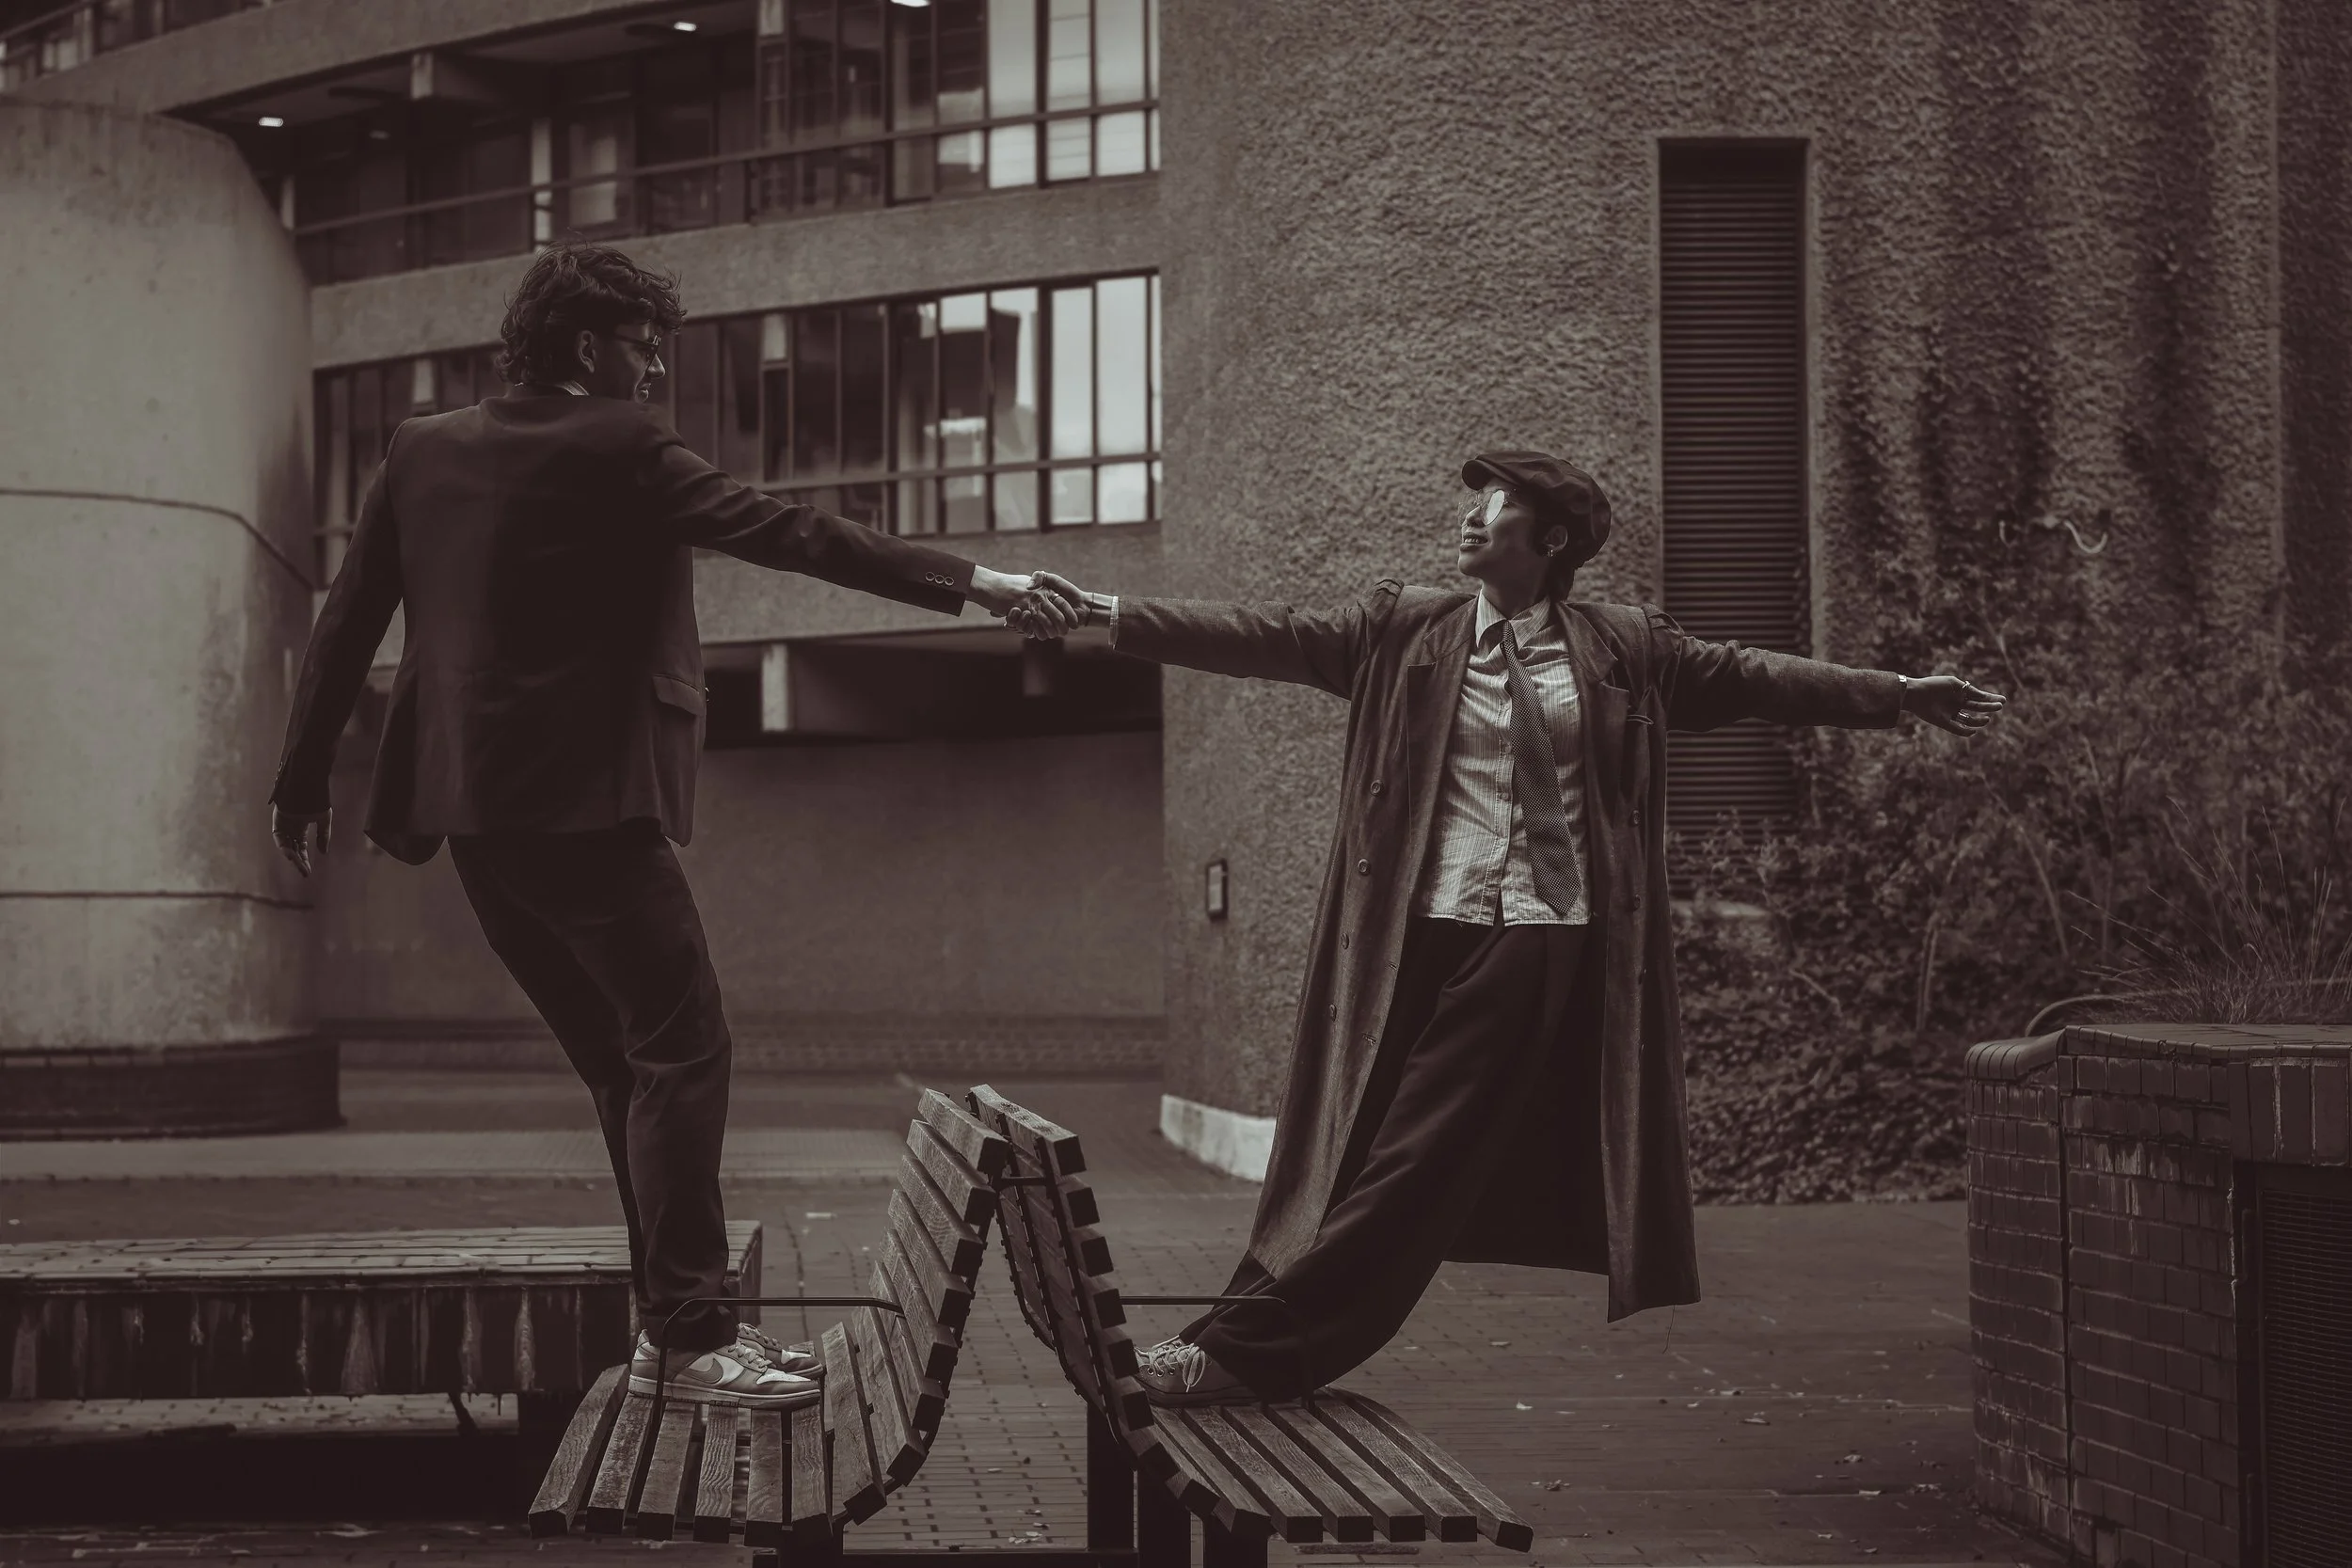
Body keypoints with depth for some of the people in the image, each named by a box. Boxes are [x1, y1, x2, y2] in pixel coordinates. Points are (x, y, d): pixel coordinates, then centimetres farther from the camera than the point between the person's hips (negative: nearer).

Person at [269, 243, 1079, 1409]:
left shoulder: (423, 449, 11)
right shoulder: (613, 449, -9)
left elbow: (346, 622, 12)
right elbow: (783, 532, -14)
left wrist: (303, 783, 18)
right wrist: (967, 582, -15)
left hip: (474, 812, 8)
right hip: (582, 802, -8)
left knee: (627, 1067, 14)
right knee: (683, 1050, -5)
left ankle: (670, 1321, 16)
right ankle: (694, 1339, -9)